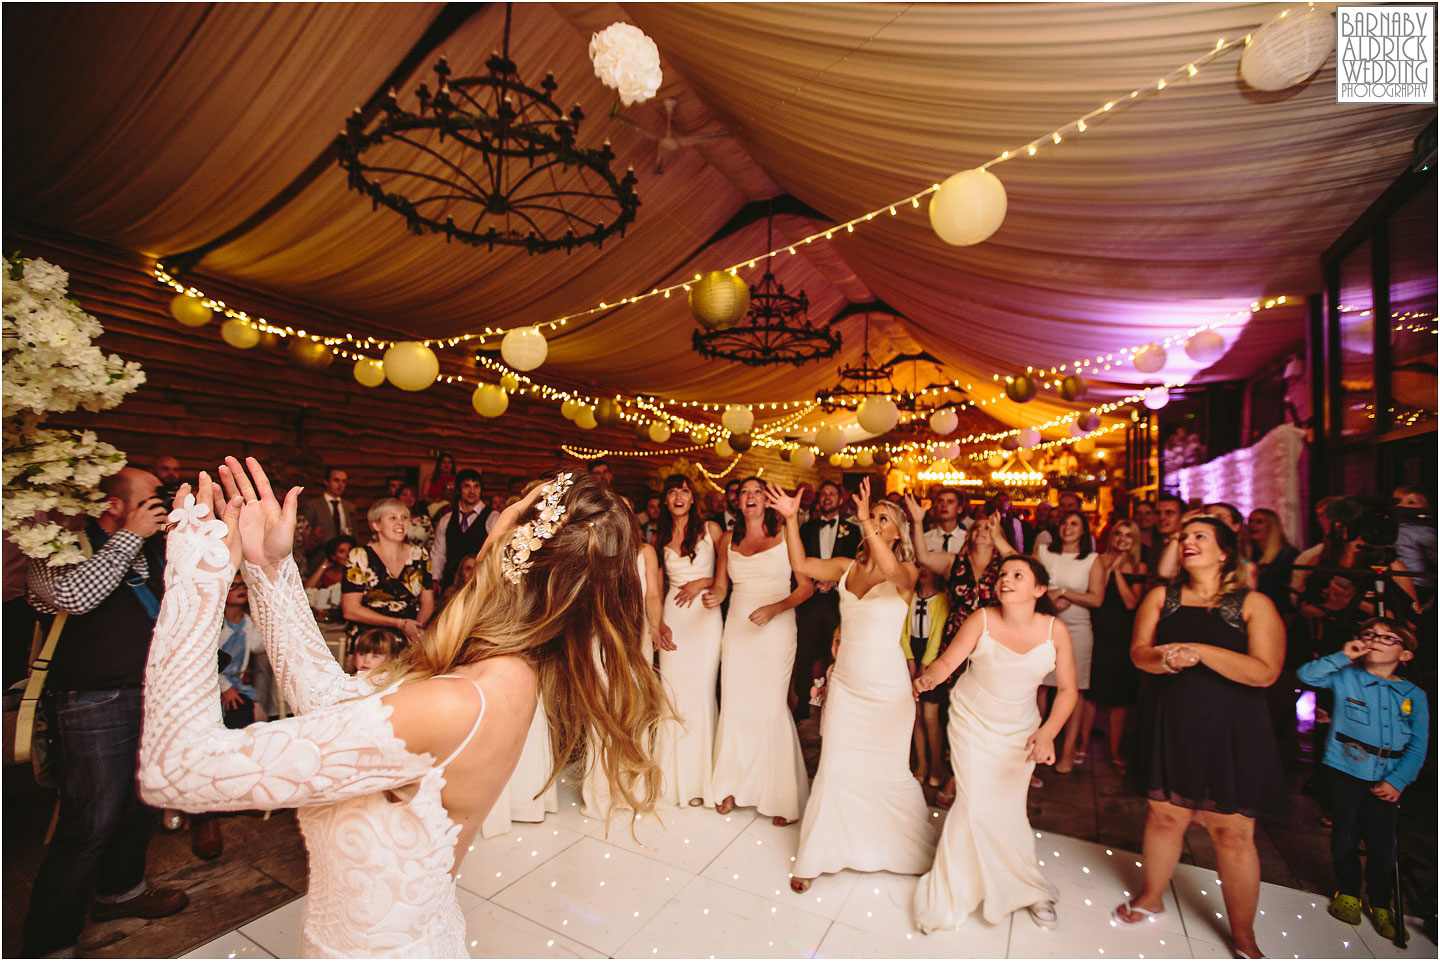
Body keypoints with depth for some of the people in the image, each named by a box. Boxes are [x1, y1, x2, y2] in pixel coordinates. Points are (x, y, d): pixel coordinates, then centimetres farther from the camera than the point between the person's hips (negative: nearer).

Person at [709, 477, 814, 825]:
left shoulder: (785, 535, -3)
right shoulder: (728, 541, 9)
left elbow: (806, 586, -4)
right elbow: (721, 585, 13)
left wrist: (774, 608, -16)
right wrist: (713, 596, -9)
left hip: (775, 630, -3)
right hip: (737, 630, 4)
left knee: (770, 707, -3)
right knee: (734, 705, 6)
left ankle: (780, 795, 15)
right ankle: (734, 785, 25)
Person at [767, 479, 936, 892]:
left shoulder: (906, 572, -11)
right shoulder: (847, 567, 2)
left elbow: (891, 570, -35)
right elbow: (800, 564, -8)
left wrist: (866, 523, -44)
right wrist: (791, 518, -18)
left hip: (887, 685, -3)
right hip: (845, 682, 3)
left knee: (890, 772, 12)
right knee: (834, 769, 7)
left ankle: (909, 847, 41)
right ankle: (816, 857, 24)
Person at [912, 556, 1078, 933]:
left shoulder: (1054, 630, -13)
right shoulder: (982, 620, -19)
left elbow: (1068, 690, -4)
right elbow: (947, 661, -18)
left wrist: (1048, 732, -16)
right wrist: (928, 677, -40)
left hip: (1019, 730, 2)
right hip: (972, 722, -1)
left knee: (1008, 810, 2)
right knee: (974, 805, -4)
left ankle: (1021, 887, 31)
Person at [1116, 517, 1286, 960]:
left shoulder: (1253, 604, -4)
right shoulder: (1161, 597, 4)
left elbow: (1265, 672, -15)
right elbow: (1139, 652, -3)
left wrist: (1198, 650, -22)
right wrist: (1167, 661, -23)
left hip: (1230, 731, -2)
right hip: (1170, 724, 2)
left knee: (1233, 831, 4)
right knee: (1164, 815, 14)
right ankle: (1151, 897, 35)